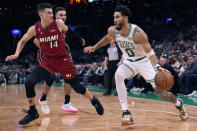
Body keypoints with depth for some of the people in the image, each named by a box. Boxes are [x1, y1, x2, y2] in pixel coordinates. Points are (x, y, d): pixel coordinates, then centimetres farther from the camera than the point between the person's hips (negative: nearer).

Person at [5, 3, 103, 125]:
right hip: (48, 61, 2)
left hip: (63, 59, -1)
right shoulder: (34, 29, -10)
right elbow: (23, 41, 6)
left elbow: (66, 30, 10)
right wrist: (17, 54, -6)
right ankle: (32, 112, 3)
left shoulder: (59, 23, -14)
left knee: (76, 86, 7)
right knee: (29, 82, -15)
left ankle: (94, 100, 36)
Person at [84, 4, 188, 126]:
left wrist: (157, 66, -42)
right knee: (118, 75, -31)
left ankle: (179, 103, 31)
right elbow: (107, 39, 11)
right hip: (129, 62, 3)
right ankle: (126, 113, -26)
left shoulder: (138, 33, -30)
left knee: (160, 91, -4)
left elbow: (149, 52, -27)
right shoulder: (112, 30, -15)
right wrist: (94, 47, 6)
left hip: (144, 61, -3)